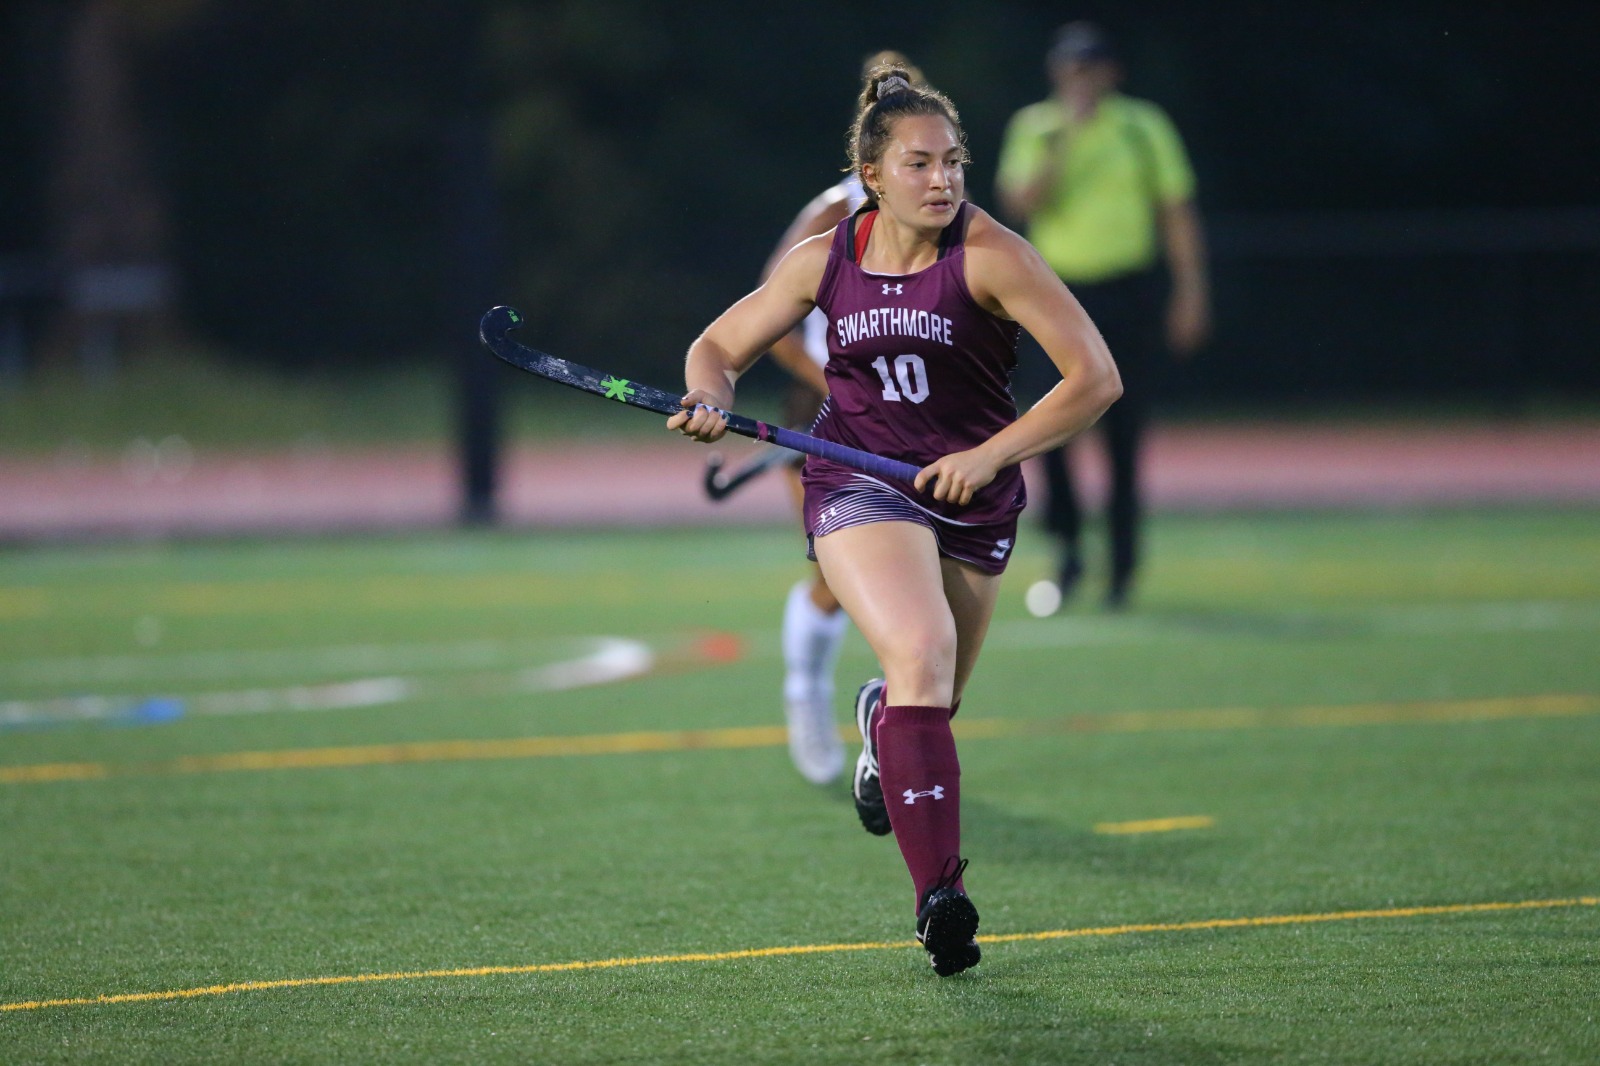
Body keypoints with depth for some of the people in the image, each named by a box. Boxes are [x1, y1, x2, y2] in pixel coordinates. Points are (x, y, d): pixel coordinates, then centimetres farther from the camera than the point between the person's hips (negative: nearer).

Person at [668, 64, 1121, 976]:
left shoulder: (988, 255, -12)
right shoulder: (825, 262, -3)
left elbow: (1095, 377, -15)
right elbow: (721, 347, 11)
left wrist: (991, 456, -22)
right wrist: (712, 399, -12)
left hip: (973, 500, 1)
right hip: (858, 484, -1)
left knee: (928, 706, 14)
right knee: (921, 654, -27)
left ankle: (879, 716, 56)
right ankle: (941, 893, -33)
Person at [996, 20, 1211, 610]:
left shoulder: (1143, 127, 3)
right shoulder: (1034, 129, 4)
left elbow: (1177, 211, 6)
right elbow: (1021, 203, -9)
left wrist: (1190, 292, 1)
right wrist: (1060, 146, -21)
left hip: (1128, 293, -1)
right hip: (1060, 291, 1)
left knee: (1123, 433, -1)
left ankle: (1123, 566, 7)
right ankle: (1067, 548, 3)